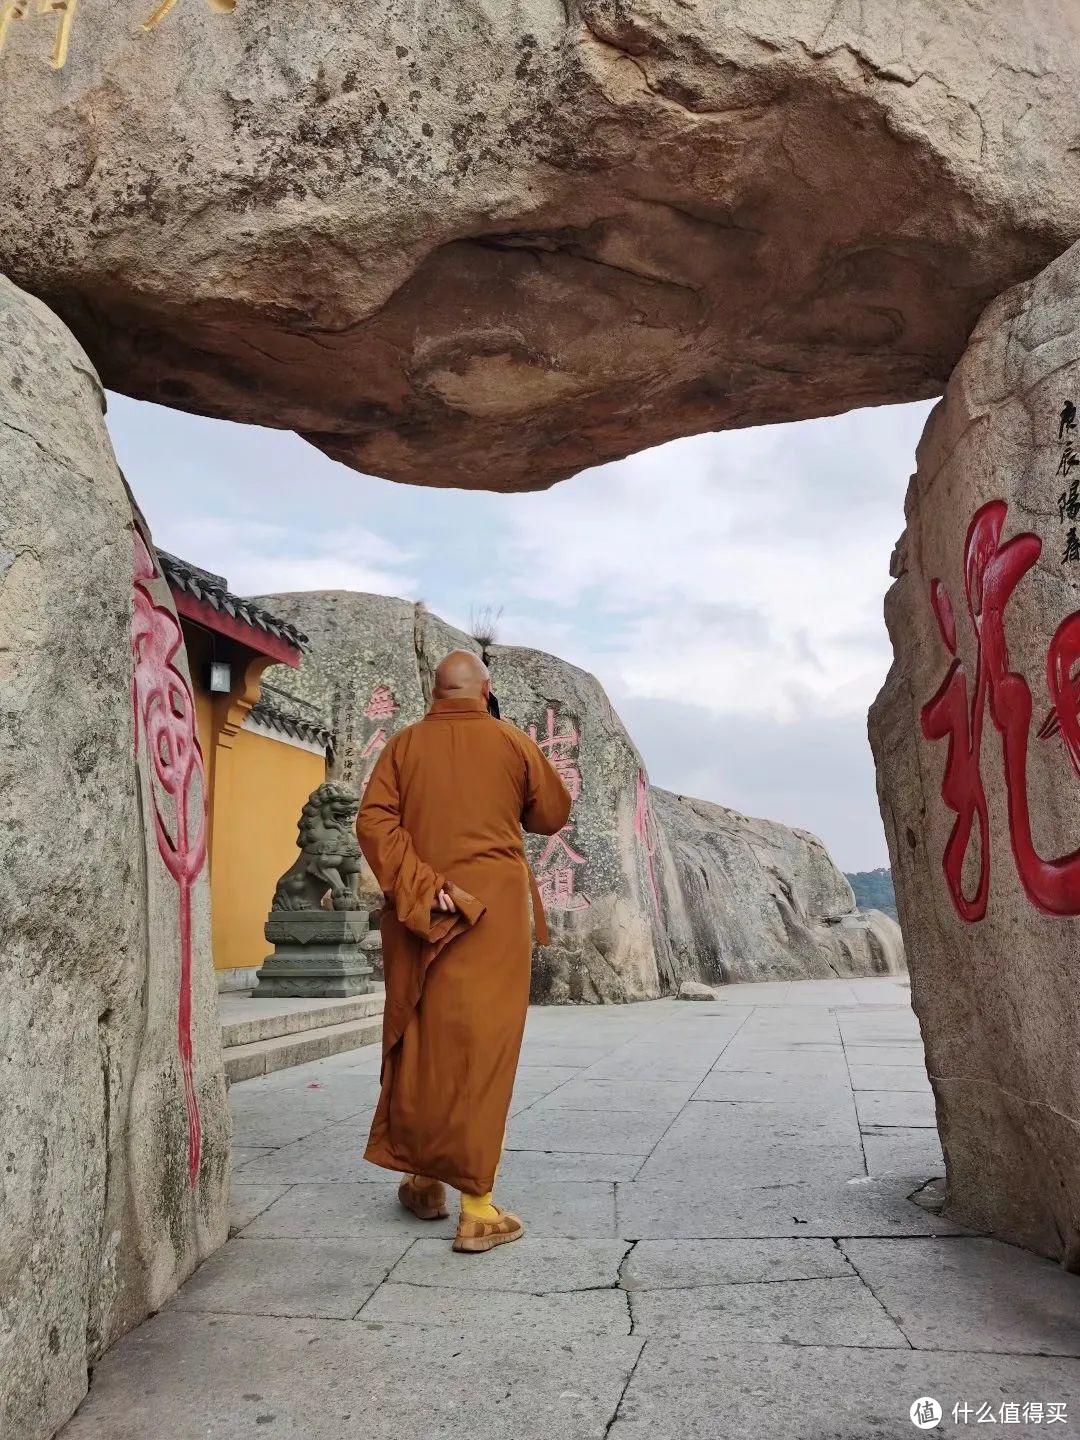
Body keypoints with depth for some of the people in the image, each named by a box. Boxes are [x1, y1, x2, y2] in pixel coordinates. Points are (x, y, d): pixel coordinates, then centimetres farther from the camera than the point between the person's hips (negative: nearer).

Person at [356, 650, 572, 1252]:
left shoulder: (404, 744, 4)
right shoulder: (513, 742, 0)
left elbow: (374, 821, -8)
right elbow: (554, 814, 10)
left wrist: (420, 887, -11)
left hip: (419, 913, 3)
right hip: (493, 910, -2)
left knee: (419, 1043, 15)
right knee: (482, 1050, 0)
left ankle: (422, 1179, 28)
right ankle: (478, 1207, 3)